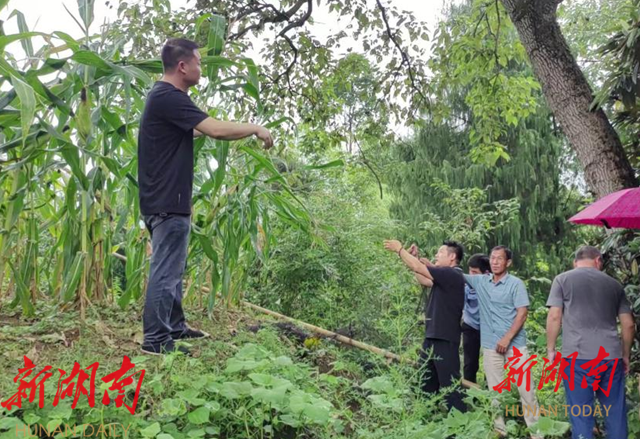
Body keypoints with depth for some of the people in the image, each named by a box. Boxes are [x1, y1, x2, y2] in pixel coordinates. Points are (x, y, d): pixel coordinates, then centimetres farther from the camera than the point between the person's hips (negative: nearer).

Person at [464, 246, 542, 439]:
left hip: (515, 344, -4)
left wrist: (507, 338, -16)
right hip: (490, 345, 4)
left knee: (525, 387, 0)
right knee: (494, 389, 9)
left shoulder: (516, 284, -5)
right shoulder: (480, 281, 6)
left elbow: (522, 313, -9)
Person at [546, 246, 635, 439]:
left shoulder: (562, 279, 6)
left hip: (578, 355, -3)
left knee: (581, 414, 2)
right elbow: (629, 324, 14)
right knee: (615, 412, 12)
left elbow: (554, 317, -2)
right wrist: (626, 355, 23)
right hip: (611, 356, 3)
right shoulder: (614, 284, 14)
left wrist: (550, 349, 6)